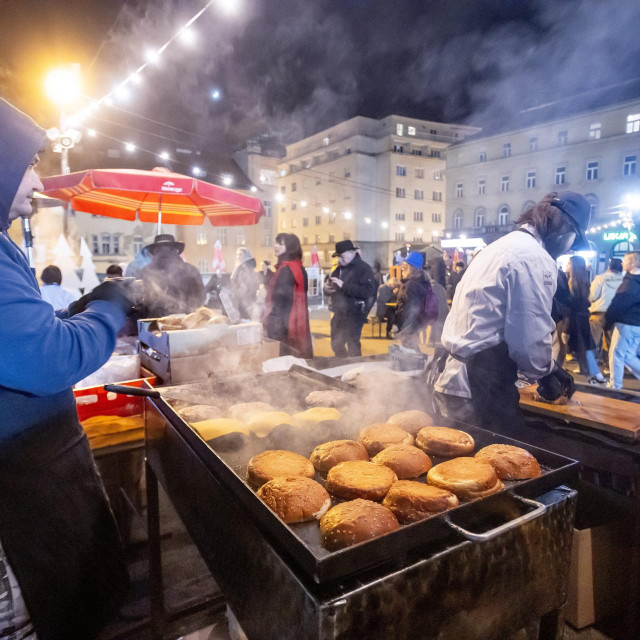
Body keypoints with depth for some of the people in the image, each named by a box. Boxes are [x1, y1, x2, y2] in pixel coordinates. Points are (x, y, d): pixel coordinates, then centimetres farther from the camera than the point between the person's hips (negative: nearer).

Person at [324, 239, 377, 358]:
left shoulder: (363, 268, -11)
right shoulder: (339, 268, 12)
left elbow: (368, 291, -25)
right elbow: (332, 288, 20)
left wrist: (344, 285, -27)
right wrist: (327, 288, -6)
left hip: (354, 314, -8)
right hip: (339, 313, 8)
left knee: (352, 346, -1)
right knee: (336, 344, 17)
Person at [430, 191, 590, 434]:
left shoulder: (505, 244, 18)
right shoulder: (535, 258, -13)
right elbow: (531, 336, -16)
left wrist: (549, 367, 24)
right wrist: (545, 375, 5)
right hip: (477, 387, -10)